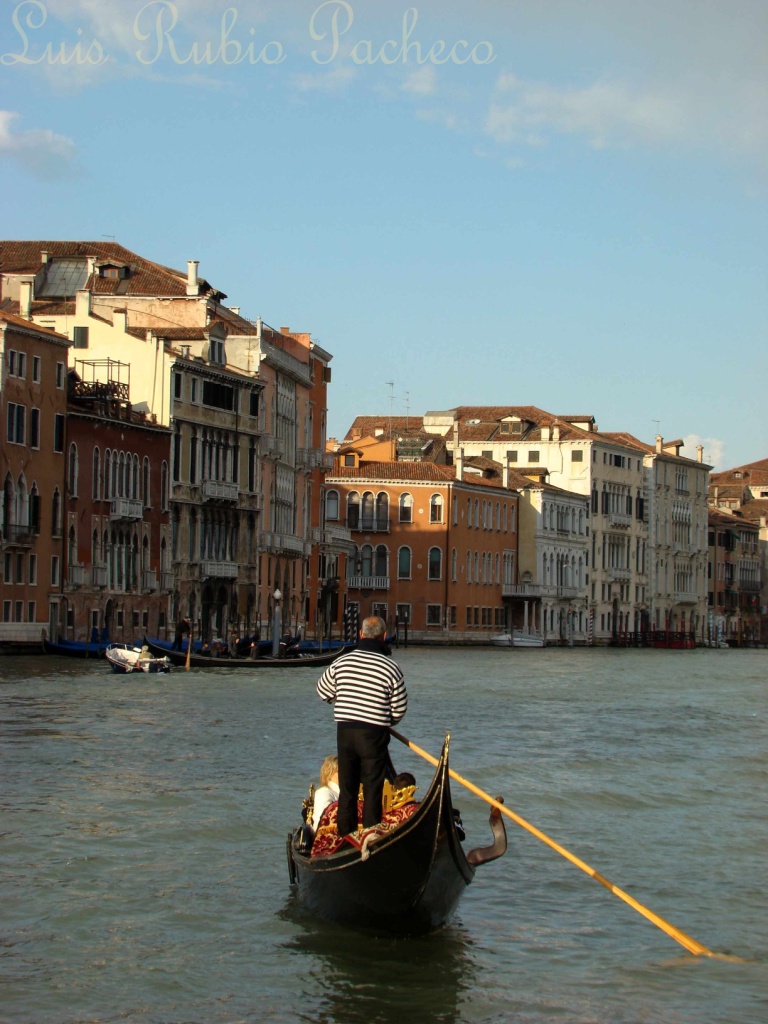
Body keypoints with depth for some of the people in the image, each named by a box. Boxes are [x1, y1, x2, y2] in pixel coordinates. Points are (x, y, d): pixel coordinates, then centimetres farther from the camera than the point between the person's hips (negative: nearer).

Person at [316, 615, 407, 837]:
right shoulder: (391, 668, -9)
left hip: (344, 731, 3)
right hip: (374, 735, -3)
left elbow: (323, 692, 14)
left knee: (346, 788, 13)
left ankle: (345, 836, 18)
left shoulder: (341, 663, -1)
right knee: (373, 790, 4)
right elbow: (399, 710, -3)